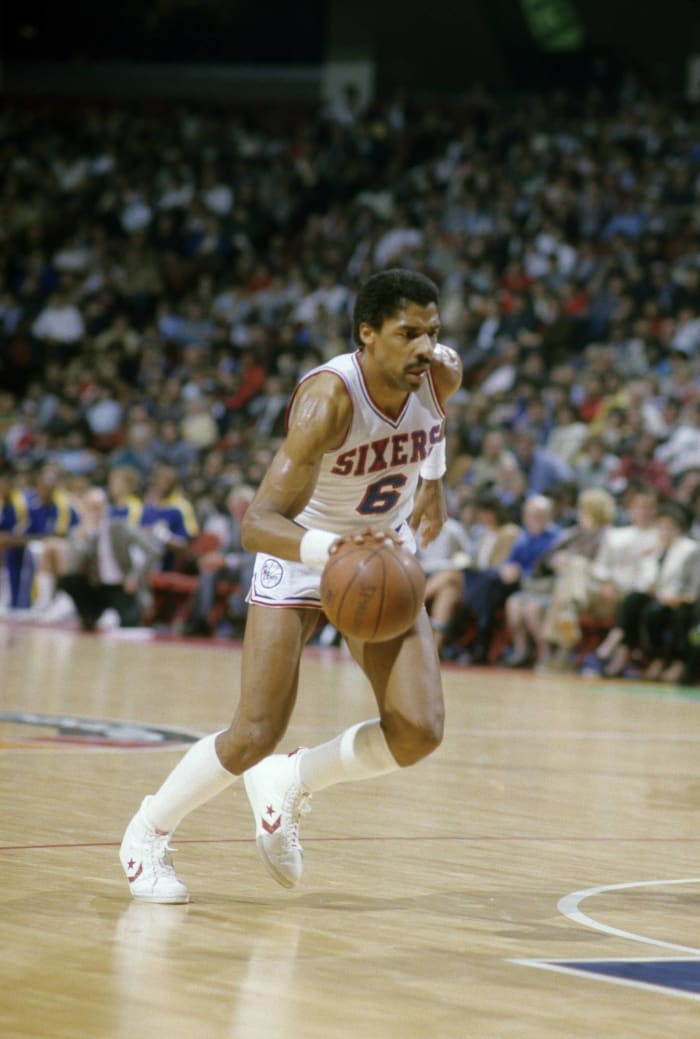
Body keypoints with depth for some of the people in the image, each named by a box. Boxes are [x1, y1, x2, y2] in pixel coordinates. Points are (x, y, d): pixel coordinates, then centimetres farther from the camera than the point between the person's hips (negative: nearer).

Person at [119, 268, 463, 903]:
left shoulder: (442, 374, -17)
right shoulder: (328, 398, -35)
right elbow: (257, 521, -43)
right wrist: (331, 549, -60)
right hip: (301, 552, -5)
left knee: (419, 732, -12)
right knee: (256, 735, -13)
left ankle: (291, 783, 14)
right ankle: (148, 832, 14)